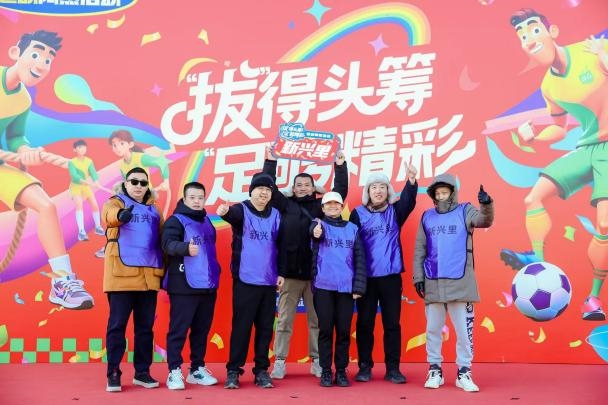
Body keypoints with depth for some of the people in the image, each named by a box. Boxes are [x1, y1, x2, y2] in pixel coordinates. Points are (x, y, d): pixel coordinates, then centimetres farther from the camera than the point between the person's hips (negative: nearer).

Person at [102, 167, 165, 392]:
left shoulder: (153, 209, 15)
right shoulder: (116, 202, 1)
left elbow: (162, 237, 14)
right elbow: (108, 215, -24)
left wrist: (164, 266, 3)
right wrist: (120, 215, -48)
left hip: (149, 275, 5)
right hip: (122, 274, -4)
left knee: (145, 326, 9)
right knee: (117, 325, 0)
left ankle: (142, 372, 19)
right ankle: (113, 374, 9)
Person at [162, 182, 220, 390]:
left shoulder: (207, 222, 16)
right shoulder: (176, 220, -5)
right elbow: (168, 243, -22)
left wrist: (215, 271, 20)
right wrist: (185, 248, -40)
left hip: (208, 285, 7)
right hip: (184, 285, -6)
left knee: (202, 329, 12)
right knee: (179, 329, -3)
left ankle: (197, 369, 22)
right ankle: (174, 371, 6)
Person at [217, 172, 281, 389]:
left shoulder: (275, 215, 9)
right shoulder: (242, 210, -4)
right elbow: (233, 214, -29)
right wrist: (225, 211, -52)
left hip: (269, 281, 4)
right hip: (245, 280, -4)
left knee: (265, 328, 9)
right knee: (241, 326, 0)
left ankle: (261, 370, 19)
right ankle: (233, 371, 11)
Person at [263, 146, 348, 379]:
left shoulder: (321, 206, 8)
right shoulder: (286, 205, 7)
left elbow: (341, 191, 3)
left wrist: (340, 165, -2)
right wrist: (270, 162, -3)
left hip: (315, 273, 1)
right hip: (290, 273, -1)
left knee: (317, 319, 8)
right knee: (285, 319, 4)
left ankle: (317, 361, 18)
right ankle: (279, 362, 11)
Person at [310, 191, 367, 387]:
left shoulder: (352, 228, 10)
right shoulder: (319, 224, 5)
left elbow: (359, 259, 7)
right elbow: (314, 231, -20)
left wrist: (359, 286, -1)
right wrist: (316, 233, -45)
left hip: (346, 287, 2)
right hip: (323, 286, -1)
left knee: (344, 330, 5)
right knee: (325, 329, 3)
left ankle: (341, 371, 16)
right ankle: (326, 371, 14)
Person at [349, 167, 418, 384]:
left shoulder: (395, 211, 3)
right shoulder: (358, 214, 1)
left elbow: (408, 201, -18)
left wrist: (411, 181, -37)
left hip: (391, 276, 1)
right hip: (366, 278, -1)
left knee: (392, 324, 6)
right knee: (365, 324, 6)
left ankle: (393, 368, 14)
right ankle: (364, 367, 16)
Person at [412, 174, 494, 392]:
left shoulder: (464, 211, 2)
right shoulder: (427, 217, 9)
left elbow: (485, 221, -19)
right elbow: (419, 250, 10)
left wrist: (487, 205, -39)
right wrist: (418, 276, 3)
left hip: (460, 283, -2)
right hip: (432, 283, 3)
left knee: (464, 329, 3)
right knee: (433, 329, 9)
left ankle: (464, 373, 14)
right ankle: (434, 371, 20)